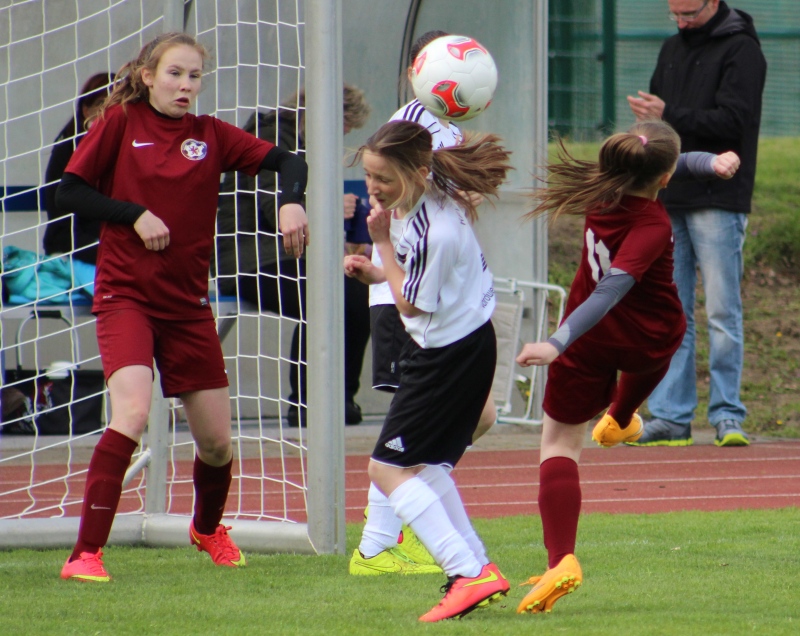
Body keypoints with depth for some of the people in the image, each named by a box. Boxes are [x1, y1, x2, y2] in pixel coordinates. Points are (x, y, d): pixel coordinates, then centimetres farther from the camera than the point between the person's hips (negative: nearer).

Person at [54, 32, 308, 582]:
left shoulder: (211, 135, 3)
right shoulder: (120, 123, -3)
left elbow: (287, 161, 0)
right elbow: (69, 192, -3)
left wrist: (292, 201, -20)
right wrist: (135, 214, -14)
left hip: (188, 303, 4)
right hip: (125, 295, -4)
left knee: (217, 442, 9)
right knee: (133, 413, -26)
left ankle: (208, 528, 42)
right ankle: (86, 553, -23)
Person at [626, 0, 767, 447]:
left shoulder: (741, 50, -5)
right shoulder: (674, 49, 18)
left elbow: (733, 122, -15)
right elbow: (656, 109, 24)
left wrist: (670, 117, -17)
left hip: (718, 201, -7)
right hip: (669, 200, 7)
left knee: (723, 313, -6)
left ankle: (728, 416, -2)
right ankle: (670, 417, 6)